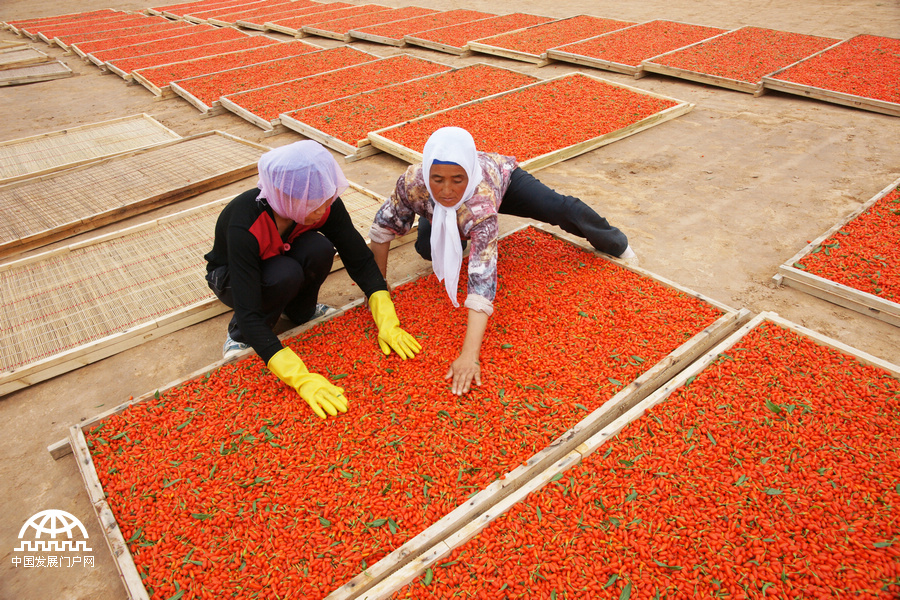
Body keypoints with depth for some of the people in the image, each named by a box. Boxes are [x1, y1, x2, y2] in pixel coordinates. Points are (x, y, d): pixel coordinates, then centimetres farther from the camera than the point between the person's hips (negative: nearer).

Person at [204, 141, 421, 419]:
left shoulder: (324, 205, -27)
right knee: (285, 274, -37)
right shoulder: (244, 226, -40)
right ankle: (239, 336, -8)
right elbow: (250, 316, -43)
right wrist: (301, 378, -51)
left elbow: (360, 259, -21)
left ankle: (300, 311, -1)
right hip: (231, 277, -3)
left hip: (283, 259, 4)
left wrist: (387, 321, -33)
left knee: (320, 248, -30)